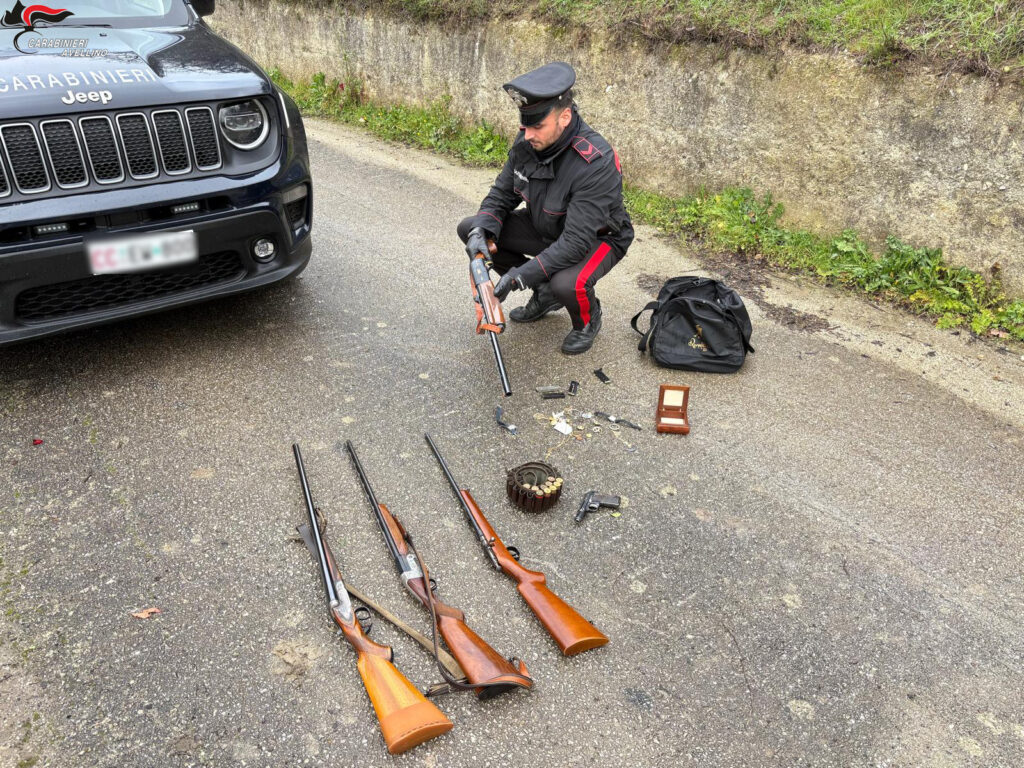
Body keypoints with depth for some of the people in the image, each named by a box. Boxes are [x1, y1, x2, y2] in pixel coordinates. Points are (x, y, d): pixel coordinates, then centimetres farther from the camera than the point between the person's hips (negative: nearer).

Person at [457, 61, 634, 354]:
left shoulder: (596, 163, -34)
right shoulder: (527, 141, -14)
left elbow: (577, 242, -36)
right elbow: (502, 193, -2)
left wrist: (520, 275, -39)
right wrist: (482, 233, -22)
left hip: (597, 238, -7)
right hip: (547, 229, 7)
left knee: (566, 284, -40)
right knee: (469, 229, -4)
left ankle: (588, 319, 2)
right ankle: (544, 295, 10)